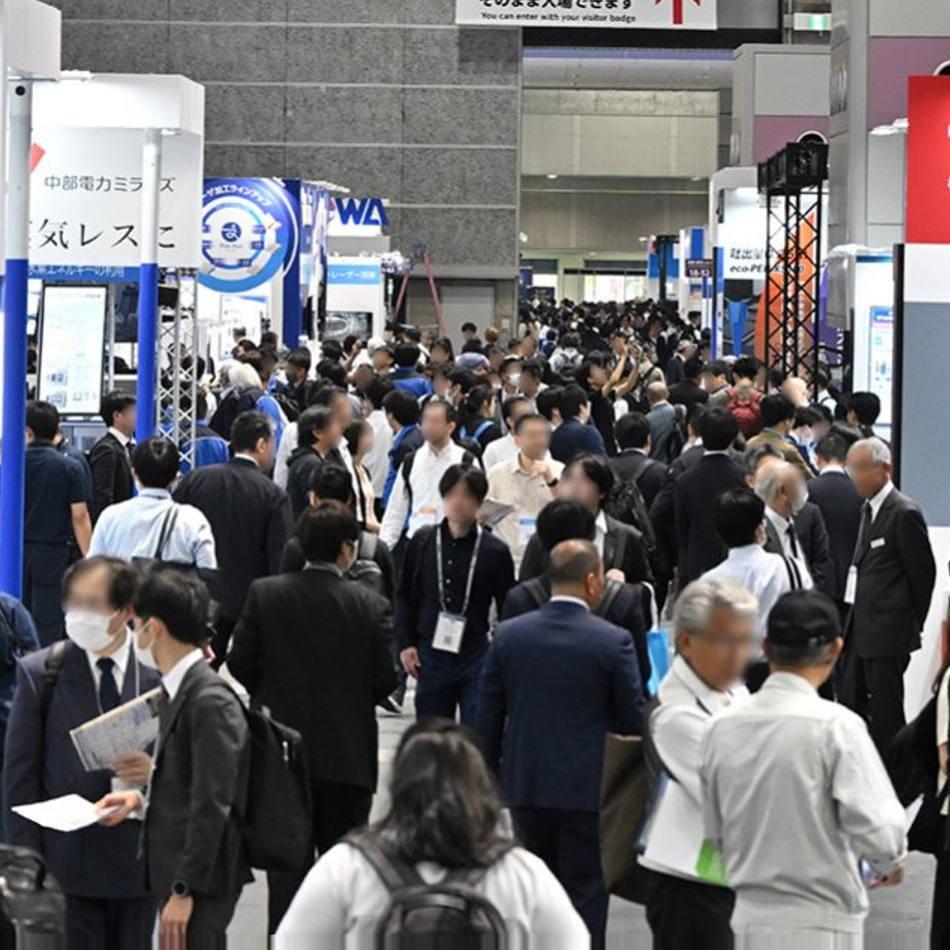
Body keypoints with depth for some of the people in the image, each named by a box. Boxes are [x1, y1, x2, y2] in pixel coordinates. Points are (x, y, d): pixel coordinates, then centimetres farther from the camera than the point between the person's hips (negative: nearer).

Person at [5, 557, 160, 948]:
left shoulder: (159, 673, 1)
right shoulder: (40, 673, -2)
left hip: (137, 860, 2)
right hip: (67, 863, -2)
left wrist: (155, 770, -15)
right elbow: (20, 773, 0)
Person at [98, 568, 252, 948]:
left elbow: (212, 805, -21)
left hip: (200, 878, -10)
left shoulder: (211, 702, -19)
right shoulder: (183, 691, 9)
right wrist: (142, 798, 6)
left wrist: (184, 891, -20)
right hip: (178, 871, 10)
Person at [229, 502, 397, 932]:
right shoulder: (371, 606, -11)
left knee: (287, 863, 9)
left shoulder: (264, 595, -7)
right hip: (347, 757, -1)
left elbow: (240, 665, -5)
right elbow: (384, 679, -8)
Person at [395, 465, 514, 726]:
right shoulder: (422, 541, 2)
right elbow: (404, 596, 10)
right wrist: (405, 644, 2)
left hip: (476, 658, -2)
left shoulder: (495, 551, -4)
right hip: (431, 656, 2)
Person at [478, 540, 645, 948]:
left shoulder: (509, 635, -2)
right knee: (584, 894, 4)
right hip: (588, 788, -4)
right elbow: (634, 721, -7)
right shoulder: (613, 641, -13)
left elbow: (487, 717, 2)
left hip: (525, 783, 4)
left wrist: (490, 770, 13)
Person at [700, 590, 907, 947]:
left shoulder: (722, 727, 1)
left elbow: (715, 833, 9)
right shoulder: (835, 725, -15)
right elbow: (879, 833, -19)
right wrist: (891, 863, 2)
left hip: (751, 919, 5)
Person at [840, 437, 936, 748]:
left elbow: (924, 572, -10)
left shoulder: (904, 513, -15)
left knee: (885, 711, -3)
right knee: (851, 703, 12)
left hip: (889, 631, -9)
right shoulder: (869, 509, 13)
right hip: (862, 628, 9)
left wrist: (913, 623, -1)